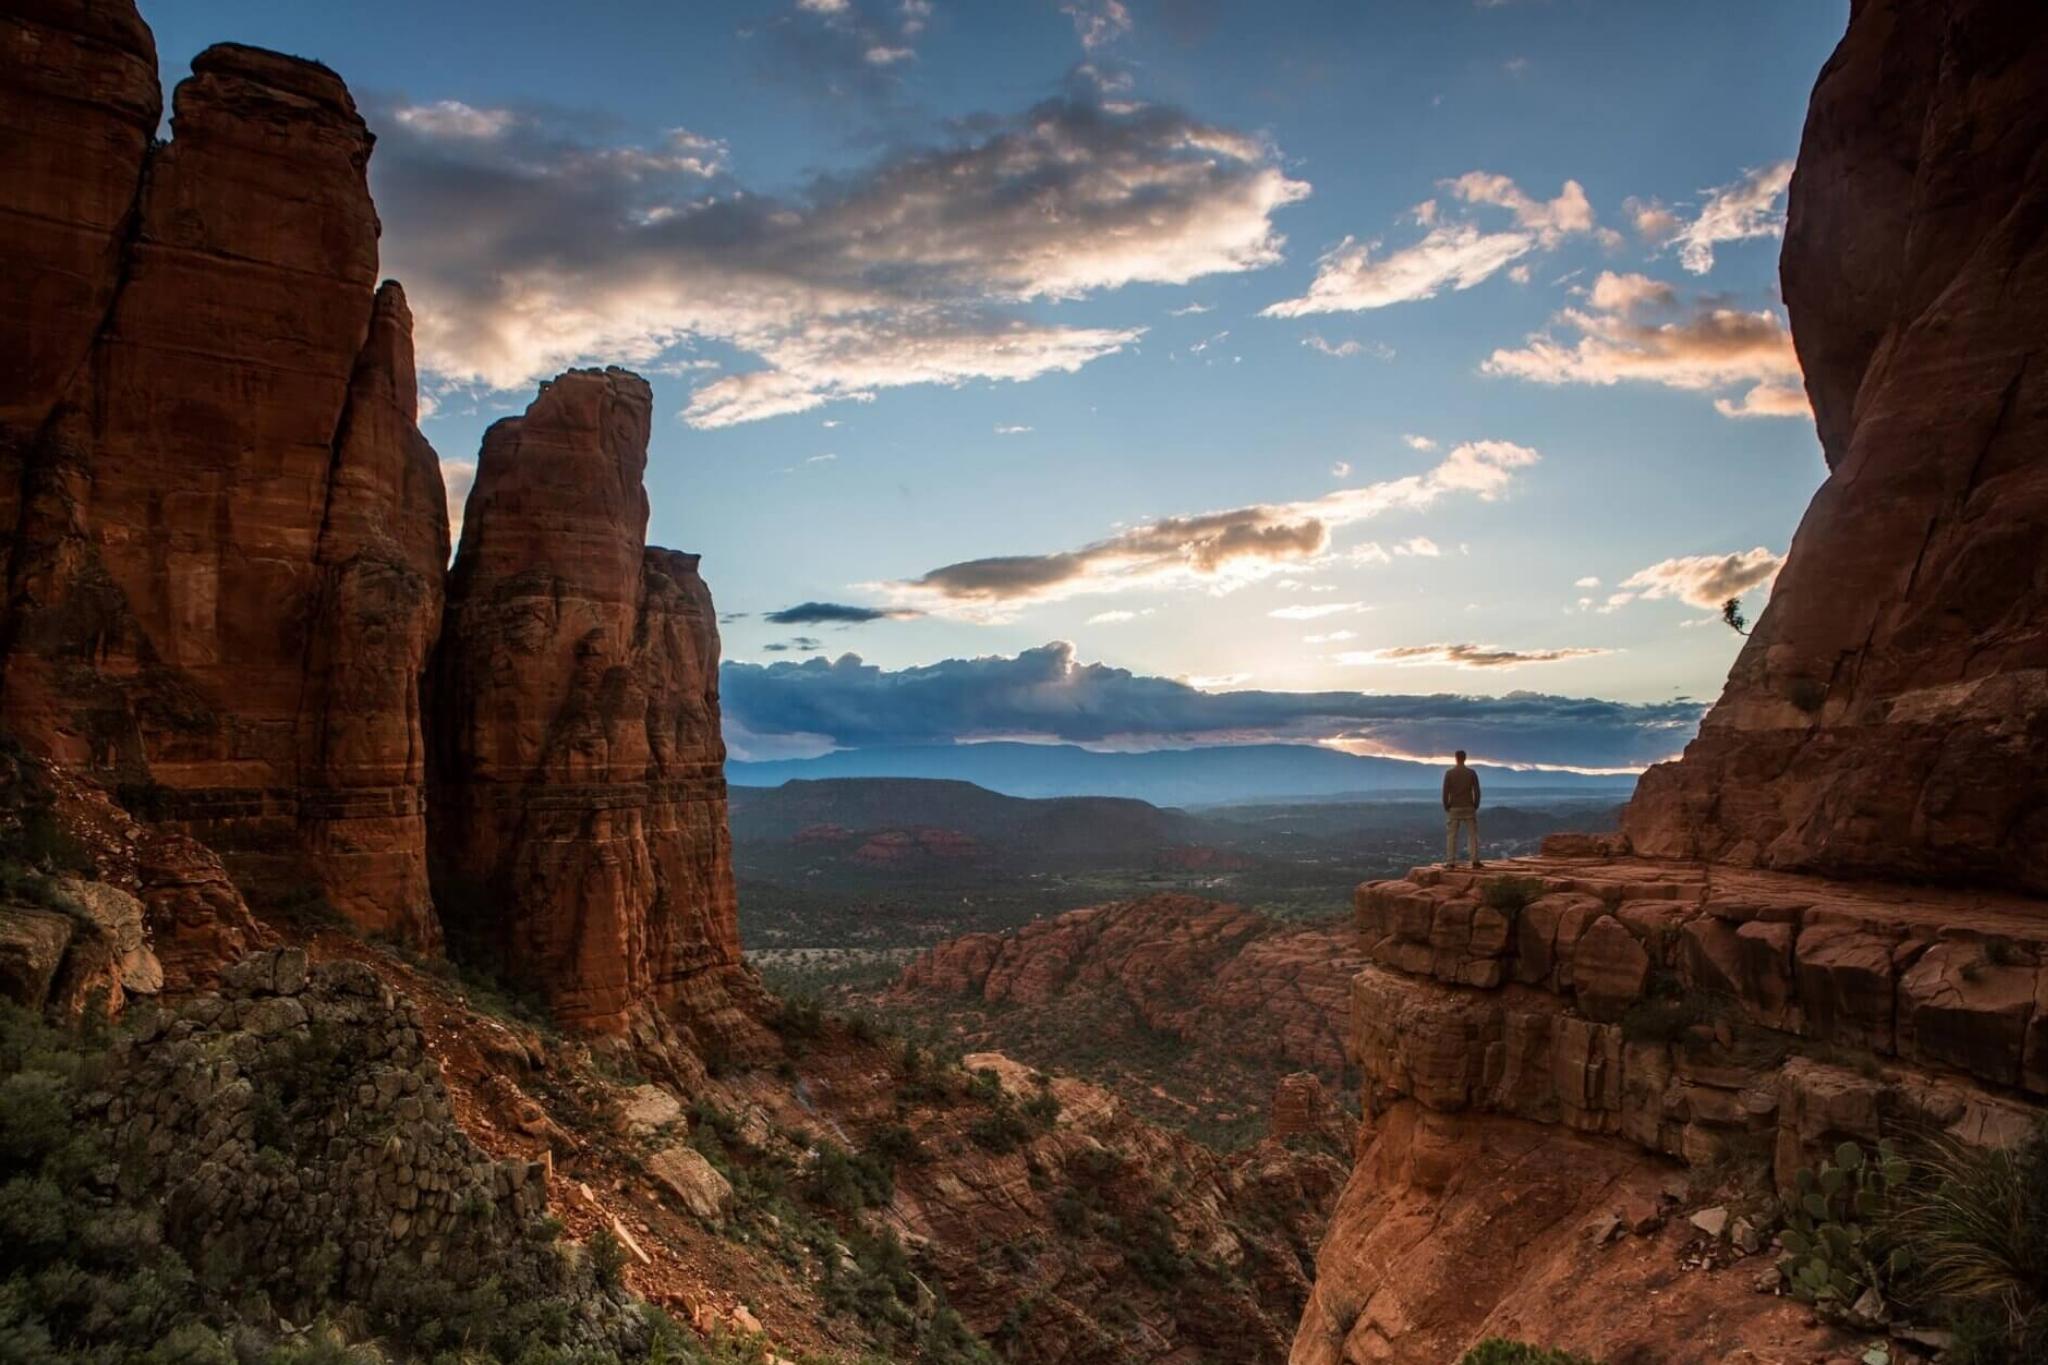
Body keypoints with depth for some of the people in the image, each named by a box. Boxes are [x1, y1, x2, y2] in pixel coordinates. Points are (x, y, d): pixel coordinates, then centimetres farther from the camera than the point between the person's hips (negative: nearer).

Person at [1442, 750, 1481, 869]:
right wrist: (1476, 806, 6)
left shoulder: (1449, 773, -6)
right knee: (1473, 834, 7)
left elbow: (1445, 792, -8)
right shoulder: (1472, 773, -2)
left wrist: (1446, 808, 2)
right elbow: (1477, 791, -4)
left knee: (1451, 836, 3)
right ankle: (1475, 860, 1)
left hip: (1454, 809, -1)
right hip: (1469, 808, 1)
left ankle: (1450, 862, 0)